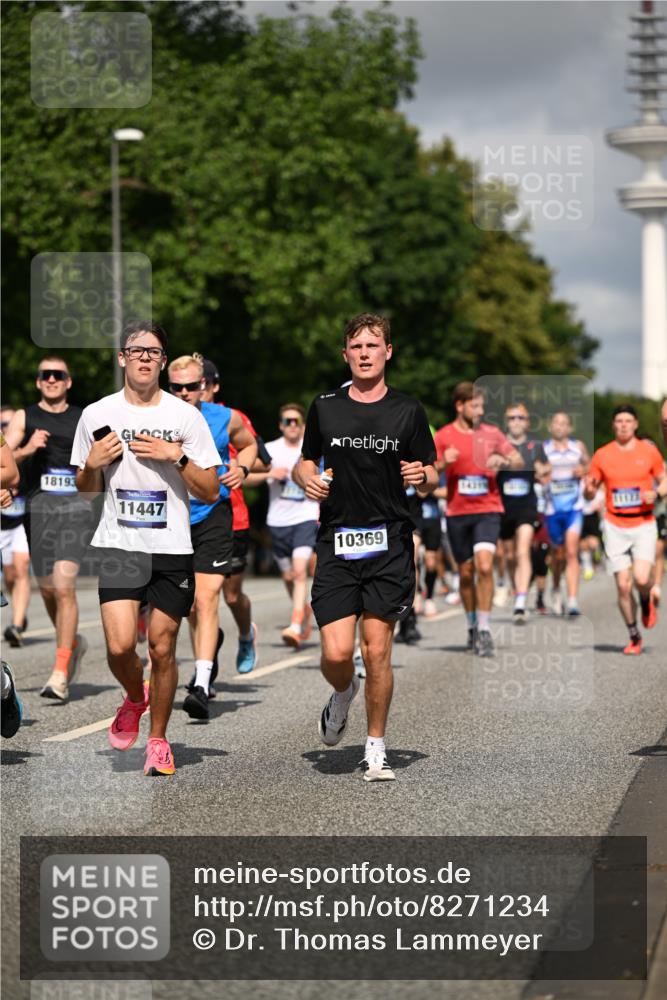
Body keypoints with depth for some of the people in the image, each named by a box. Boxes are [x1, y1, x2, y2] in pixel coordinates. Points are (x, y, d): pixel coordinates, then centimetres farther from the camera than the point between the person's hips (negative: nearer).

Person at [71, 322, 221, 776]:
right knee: (120, 645, -13)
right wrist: (93, 464, -5)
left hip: (173, 549, 0)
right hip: (118, 546, 0)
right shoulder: (97, 415, 5)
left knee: (162, 648, 3)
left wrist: (177, 457, -13)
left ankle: (158, 739, 21)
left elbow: (210, 492, 1)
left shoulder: (186, 416, 1)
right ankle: (135, 698, 20)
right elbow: (86, 490, 16)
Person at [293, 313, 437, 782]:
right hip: (336, 546, 1)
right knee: (336, 653, -8)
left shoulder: (408, 411, 4)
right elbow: (306, 462, 19)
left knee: (377, 651, -3)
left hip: (389, 544, -1)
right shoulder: (324, 408, 8)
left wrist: (422, 476, -15)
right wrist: (309, 479, -3)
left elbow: (430, 482, 8)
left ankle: (376, 747, 12)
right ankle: (344, 693, 28)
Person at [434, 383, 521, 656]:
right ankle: (472, 626, 24)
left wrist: (503, 461, -12)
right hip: (457, 513, 1)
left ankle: (484, 629, -12)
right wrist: (443, 463, -19)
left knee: (484, 566, -17)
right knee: (466, 572, 7)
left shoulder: (491, 433, 5)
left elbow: (519, 461, 9)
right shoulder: (444, 436, 1)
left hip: (487, 510, 0)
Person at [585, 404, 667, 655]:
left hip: (644, 524, -1)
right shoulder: (602, 455, 3)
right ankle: (634, 637, 14)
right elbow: (590, 494, 8)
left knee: (641, 578, -19)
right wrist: (589, 489, -16)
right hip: (615, 526, 1)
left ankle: (646, 602, 17)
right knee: (623, 585, -3)